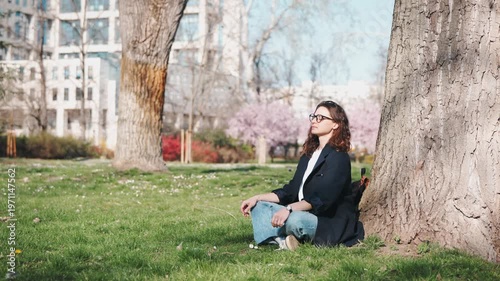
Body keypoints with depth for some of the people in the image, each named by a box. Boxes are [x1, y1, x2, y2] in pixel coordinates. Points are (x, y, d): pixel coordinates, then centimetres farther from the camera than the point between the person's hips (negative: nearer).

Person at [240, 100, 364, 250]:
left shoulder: (339, 158, -12)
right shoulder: (308, 155, 16)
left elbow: (322, 199, -23)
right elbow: (291, 190, 15)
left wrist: (289, 209, -34)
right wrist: (257, 197, 5)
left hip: (331, 225, -9)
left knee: (294, 220, -39)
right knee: (259, 206, 2)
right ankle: (282, 240, -23)